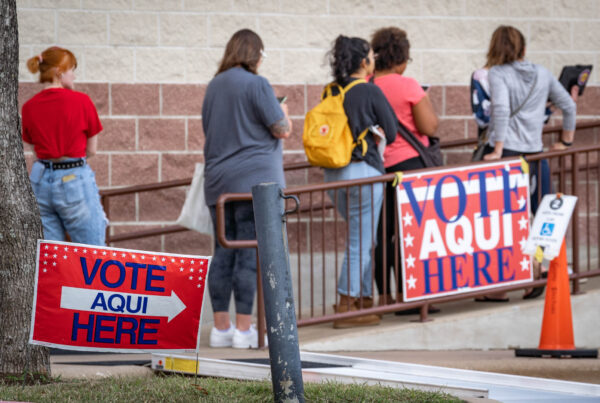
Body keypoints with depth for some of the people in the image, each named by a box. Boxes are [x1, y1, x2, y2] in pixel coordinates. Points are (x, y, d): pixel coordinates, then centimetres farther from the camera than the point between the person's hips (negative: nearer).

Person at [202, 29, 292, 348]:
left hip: (218, 181, 7)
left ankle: (221, 327, 10)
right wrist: (284, 114, 11)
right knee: (251, 255, -5)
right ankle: (243, 329, -7)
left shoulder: (214, 86, 13)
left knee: (223, 253, 9)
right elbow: (282, 130, -9)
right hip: (254, 179, -7)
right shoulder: (256, 85, -9)